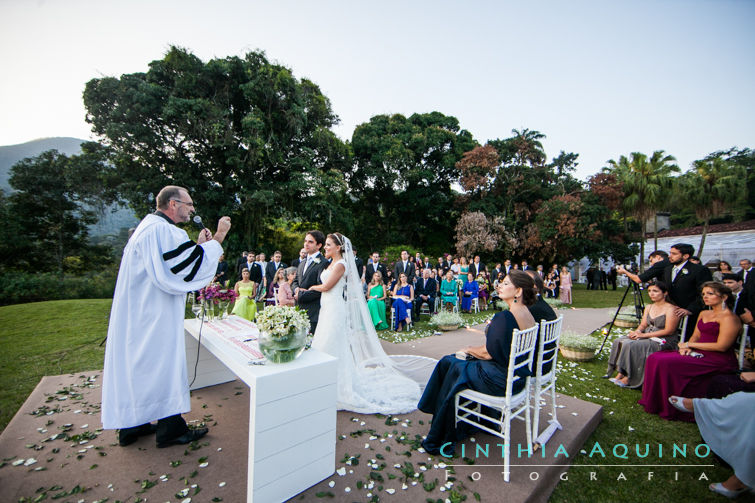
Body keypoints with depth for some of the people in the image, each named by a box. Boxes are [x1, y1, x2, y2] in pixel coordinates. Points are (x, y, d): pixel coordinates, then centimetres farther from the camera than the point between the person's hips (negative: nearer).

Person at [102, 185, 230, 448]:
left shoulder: (147, 227, 14)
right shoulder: (163, 230, -21)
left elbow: (169, 265, 18)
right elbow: (191, 267, -28)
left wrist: (198, 244, 11)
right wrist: (217, 238, -23)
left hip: (137, 313, 11)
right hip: (154, 316, -10)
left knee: (136, 363, 17)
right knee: (163, 363, 1)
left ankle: (131, 424, 32)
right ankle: (170, 429, 15)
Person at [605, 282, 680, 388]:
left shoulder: (671, 309, -8)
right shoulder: (649, 307, 14)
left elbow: (669, 331, -15)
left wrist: (644, 335, -20)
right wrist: (637, 331, -10)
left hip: (664, 341, -7)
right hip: (647, 336, 7)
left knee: (632, 345, -31)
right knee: (620, 341, -17)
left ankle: (628, 379, -19)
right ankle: (620, 373, -17)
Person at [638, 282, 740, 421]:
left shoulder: (729, 318, -10)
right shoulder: (703, 314, 16)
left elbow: (722, 346, -16)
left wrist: (689, 344, -10)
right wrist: (686, 347, -3)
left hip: (718, 361, -8)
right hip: (699, 353, 8)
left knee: (666, 362, -27)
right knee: (655, 358, -11)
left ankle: (669, 409, -10)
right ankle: (655, 402, -3)